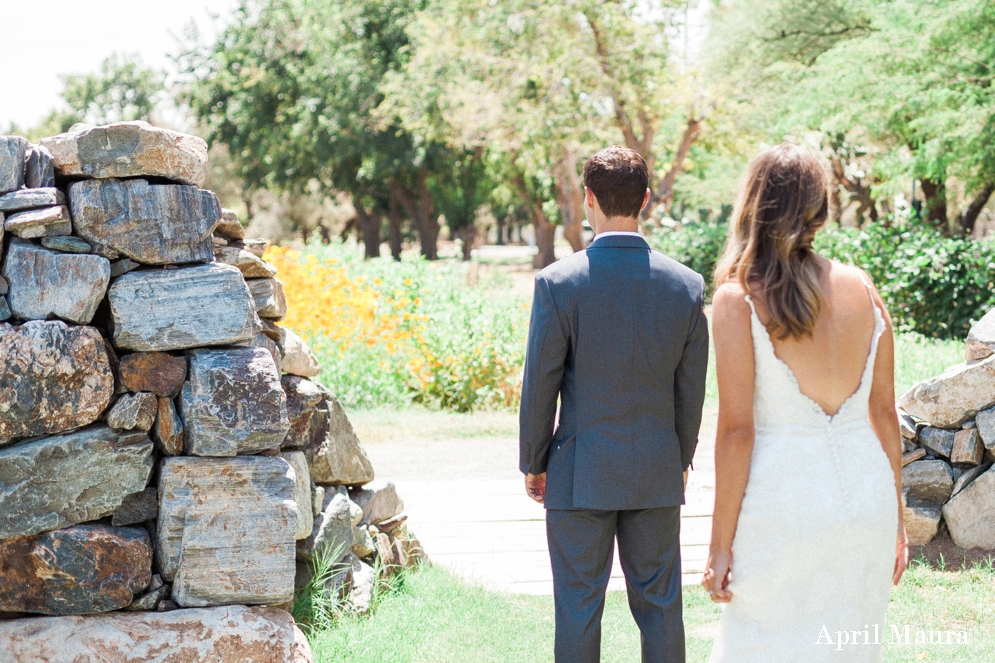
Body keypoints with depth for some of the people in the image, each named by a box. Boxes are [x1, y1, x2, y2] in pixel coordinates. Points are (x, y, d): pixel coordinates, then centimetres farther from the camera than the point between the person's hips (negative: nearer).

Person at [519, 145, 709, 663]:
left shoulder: (558, 283, -13)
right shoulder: (686, 285, -4)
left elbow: (540, 384, -8)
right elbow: (690, 388, 4)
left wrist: (533, 464, 5)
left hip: (580, 474, -2)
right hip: (658, 474, 3)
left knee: (578, 607, 6)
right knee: (659, 604, 11)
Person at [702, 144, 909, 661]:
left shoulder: (738, 299, -9)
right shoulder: (861, 289, 3)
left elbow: (736, 431, -11)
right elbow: (884, 413, 7)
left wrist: (720, 545, -6)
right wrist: (895, 518, 17)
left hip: (784, 504, -4)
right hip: (866, 496, 5)